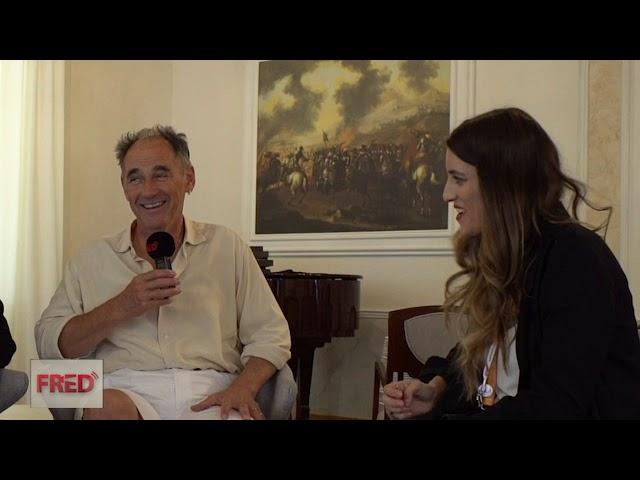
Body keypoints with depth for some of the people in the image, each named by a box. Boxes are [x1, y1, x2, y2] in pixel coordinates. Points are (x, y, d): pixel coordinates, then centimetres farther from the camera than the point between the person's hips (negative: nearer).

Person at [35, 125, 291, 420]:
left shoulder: (226, 247, 15)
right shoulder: (91, 262, 14)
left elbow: (270, 336, 10)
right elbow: (49, 344, 6)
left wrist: (243, 388, -10)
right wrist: (121, 308, -7)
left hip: (209, 395, 1)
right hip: (125, 391, -1)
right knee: (109, 407, -36)